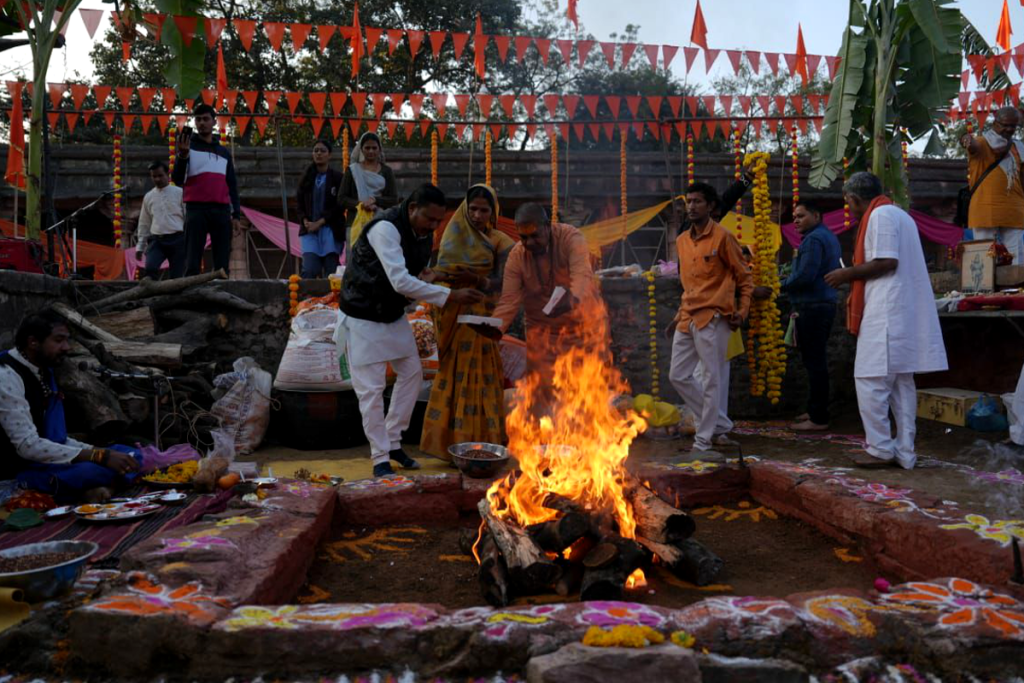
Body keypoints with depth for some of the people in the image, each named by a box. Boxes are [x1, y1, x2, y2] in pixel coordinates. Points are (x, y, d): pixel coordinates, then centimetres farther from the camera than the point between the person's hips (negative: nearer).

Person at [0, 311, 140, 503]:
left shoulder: (43, 372, 11)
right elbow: (28, 445, -24)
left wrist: (101, 452, 0)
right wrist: (100, 456, -26)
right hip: (16, 474, -10)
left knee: (131, 456, 4)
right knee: (94, 471, -34)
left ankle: (89, 490, -17)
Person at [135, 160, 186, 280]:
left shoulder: (179, 193, 2)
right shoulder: (148, 197, 12)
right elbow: (144, 223, 18)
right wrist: (140, 246, 16)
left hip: (177, 239, -2)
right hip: (157, 240, 2)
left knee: (177, 276, -1)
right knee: (150, 268, -21)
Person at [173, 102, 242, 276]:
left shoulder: (224, 152, 21)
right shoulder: (188, 146, 10)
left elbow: (232, 185, 20)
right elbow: (178, 180, -1)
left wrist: (236, 212, 9)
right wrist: (183, 155, -16)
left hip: (221, 211, 3)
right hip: (196, 209, -3)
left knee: (222, 264, -1)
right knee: (192, 263, -10)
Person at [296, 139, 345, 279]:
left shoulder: (338, 178, 3)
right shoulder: (307, 177, 14)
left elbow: (340, 206, -3)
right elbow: (299, 202, 13)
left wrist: (320, 222, -9)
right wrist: (305, 221, -5)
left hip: (331, 230, -2)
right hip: (309, 230, 2)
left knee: (331, 272, -5)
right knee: (309, 270, -12)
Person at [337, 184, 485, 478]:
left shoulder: (425, 233, -1)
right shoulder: (385, 228, -28)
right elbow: (400, 281, -36)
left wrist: (423, 277, -13)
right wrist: (450, 296, -36)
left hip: (394, 314, 8)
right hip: (363, 316, -8)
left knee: (412, 373, 12)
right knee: (371, 389, -5)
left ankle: (392, 442, 25)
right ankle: (380, 459, 7)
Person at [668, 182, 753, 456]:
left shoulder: (722, 237, -6)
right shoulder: (682, 241, 14)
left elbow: (744, 277, -1)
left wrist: (742, 311, -10)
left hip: (712, 318, -8)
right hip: (687, 319, 8)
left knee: (711, 379, -2)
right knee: (678, 375, 9)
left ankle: (704, 438, 8)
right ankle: (719, 422, 22)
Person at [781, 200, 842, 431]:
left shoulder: (814, 239, -13)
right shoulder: (829, 236, 20)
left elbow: (804, 276, -22)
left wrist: (782, 286, -6)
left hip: (812, 307, -11)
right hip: (825, 303, 11)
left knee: (814, 362, -8)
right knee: (817, 361, 15)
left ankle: (818, 419, -5)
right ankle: (816, 410, 23)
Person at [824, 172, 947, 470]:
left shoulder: (880, 215, -8)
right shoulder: (900, 214, 23)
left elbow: (887, 262, -17)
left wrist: (848, 274, -6)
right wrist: (855, 275, 21)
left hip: (885, 314, -10)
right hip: (907, 314, 10)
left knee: (870, 381, -6)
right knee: (901, 383, 10)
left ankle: (881, 449, -2)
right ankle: (904, 452, 13)